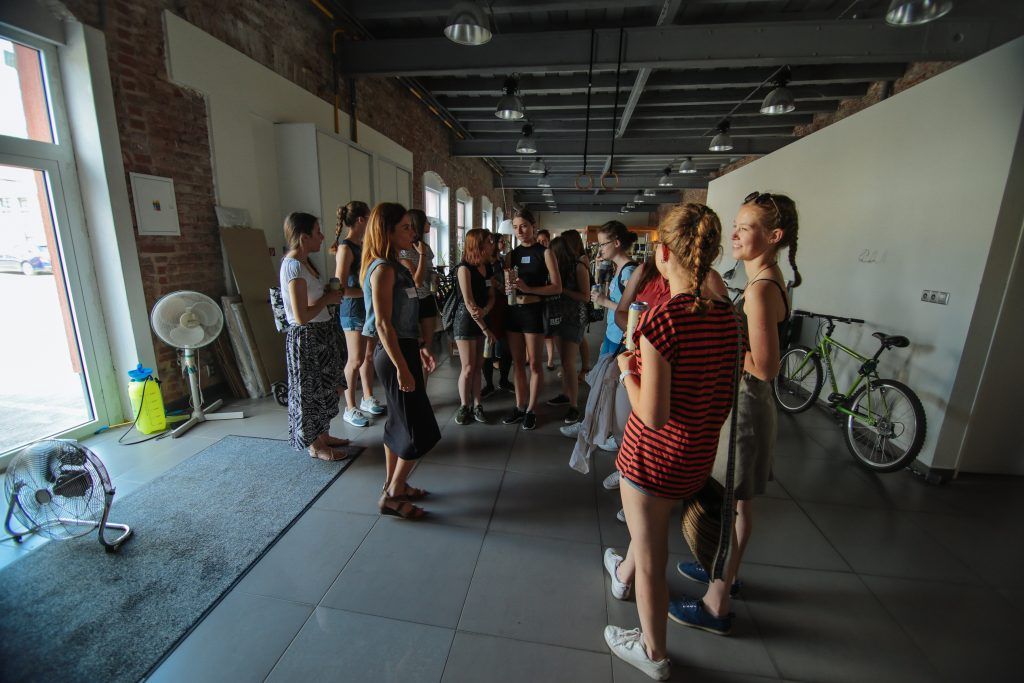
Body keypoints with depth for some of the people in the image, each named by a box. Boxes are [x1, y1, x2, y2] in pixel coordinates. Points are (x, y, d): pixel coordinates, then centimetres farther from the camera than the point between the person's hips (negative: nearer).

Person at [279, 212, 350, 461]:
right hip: (306, 338, -10)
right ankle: (315, 446, 22)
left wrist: (331, 295, 3)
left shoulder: (303, 262, 8)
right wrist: (328, 299, -15)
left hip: (320, 334, 10)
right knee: (310, 390, 5)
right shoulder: (294, 266, -21)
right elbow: (301, 316, -26)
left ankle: (323, 435, 36)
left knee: (323, 387, 20)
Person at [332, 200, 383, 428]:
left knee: (368, 356, 14)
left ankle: (368, 399, 29)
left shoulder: (363, 246, 10)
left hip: (369, 307, 8)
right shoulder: (346, 248, -15)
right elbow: (341, 289, -20)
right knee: (355, 360, -1)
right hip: (353, 310, -8)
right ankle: (350, 409, 12)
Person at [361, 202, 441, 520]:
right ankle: (392, 497, 15)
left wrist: (421, 347, 19)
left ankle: (392, 484, 34)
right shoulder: (383, 269, -17)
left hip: (405, 349, 10)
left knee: (400, 422, 18)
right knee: (420, 431, -1)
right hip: (394, 354, -10)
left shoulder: (396, 266, 12)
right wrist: (402, 368, -21)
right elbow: (383, 324, -21)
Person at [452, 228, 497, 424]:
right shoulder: (464, 268, -13)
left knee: (478, 366, 10)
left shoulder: (486, 268, 9)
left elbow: (491, 296, 6)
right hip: (465, 320, -7)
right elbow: (469, 302, -18)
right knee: (468, 367, -2)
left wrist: (484, 311, -18)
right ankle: (464, 406, 14)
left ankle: (476, 405, 18)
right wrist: (485, 329, -16)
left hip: (481, 319, 7)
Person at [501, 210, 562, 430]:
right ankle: (520, 406, 24)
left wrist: (528, 288, -20)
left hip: (533, 311, -5)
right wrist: (507, 285, -9)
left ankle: (531, 410, 16)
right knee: (517, 362, 11)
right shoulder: (512, 254, 10)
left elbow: (557, 287, -9)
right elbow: (503, 285, 15)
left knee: (534, 363, 3)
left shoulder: (544, 253, -3)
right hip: (513, 310, 5)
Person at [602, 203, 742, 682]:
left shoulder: (661, 320, -27)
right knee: (650, 524, 34)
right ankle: (623, 574, 64)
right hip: (701, 454, 8)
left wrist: (628, 371, -9)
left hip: (654, 452, -7)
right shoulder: (727, 316, -4)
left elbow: (653, 415, -25)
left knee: (650, 554, 17)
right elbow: (724, 396, 5)